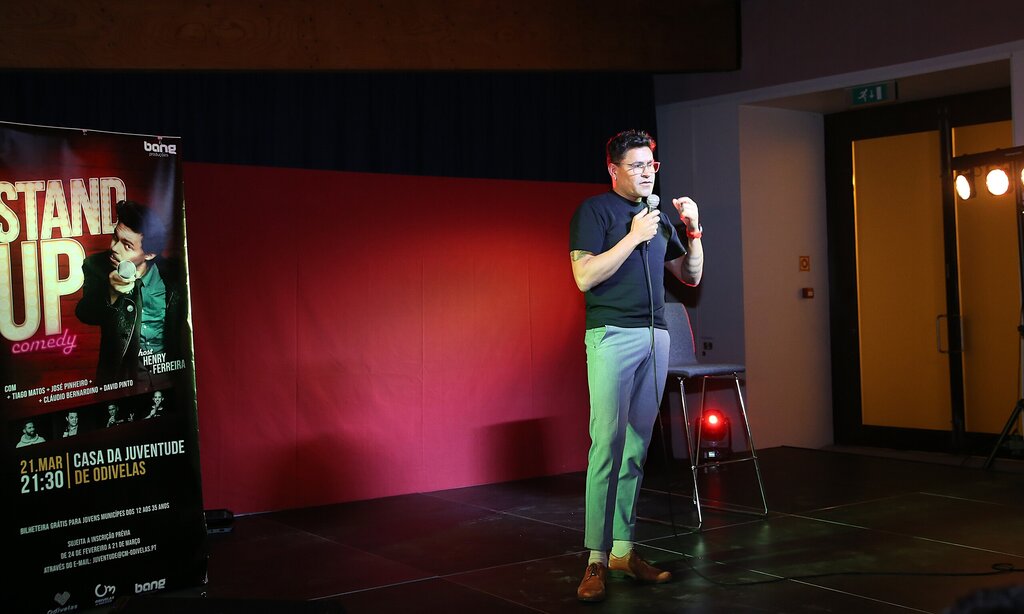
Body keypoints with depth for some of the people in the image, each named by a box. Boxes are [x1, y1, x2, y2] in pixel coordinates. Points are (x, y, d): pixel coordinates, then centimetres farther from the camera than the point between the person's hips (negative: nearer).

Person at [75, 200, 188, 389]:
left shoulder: (171, 273, 0)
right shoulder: (97, 266, 1)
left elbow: (183, 327, 8)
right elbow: (84, 315, -9)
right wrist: (111, 295, -27)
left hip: (168, 372, 0)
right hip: (121, 373, 0)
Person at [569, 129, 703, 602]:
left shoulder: (659, 217, 18)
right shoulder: (594, 211, -1)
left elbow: (691, 276, 20)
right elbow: (585, 276, -13)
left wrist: (693, 230, 6)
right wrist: (634, 237, -12)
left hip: (655, 336, 6)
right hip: (612, 334, -6)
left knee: (637, 447, 5)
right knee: (607, 444, -12)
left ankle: (622, 549, 10)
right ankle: (596, 560, -9)